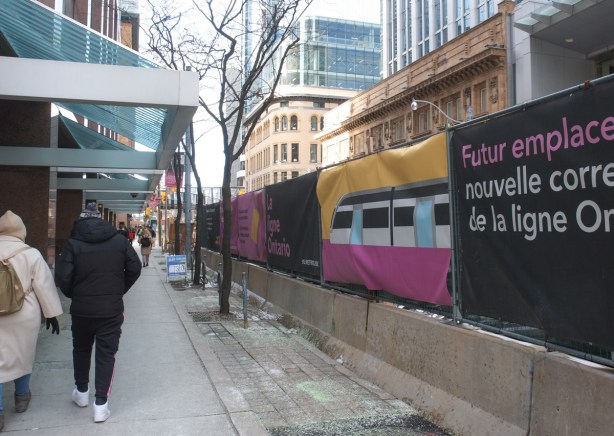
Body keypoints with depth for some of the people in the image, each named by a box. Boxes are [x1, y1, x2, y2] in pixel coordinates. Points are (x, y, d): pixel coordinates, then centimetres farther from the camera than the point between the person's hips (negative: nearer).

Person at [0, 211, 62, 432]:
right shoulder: (31, 254, -11)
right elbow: (44, 286, -7)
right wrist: (51, 314, 4)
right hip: (24, 317, -1)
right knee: (22, 356, 19)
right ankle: (21, 397, 36)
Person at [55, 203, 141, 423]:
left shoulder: (73, 243, -8)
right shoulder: (119, 240, -2)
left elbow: (63, 277, -12)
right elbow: (135, 269, 2)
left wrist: (74, 296, 8)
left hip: (81, 309, 0)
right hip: (111, 309, 0)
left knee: (81, 349, 22)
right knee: (106, 354, 6)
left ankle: (82, 392, 37)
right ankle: (101, 404, 4)